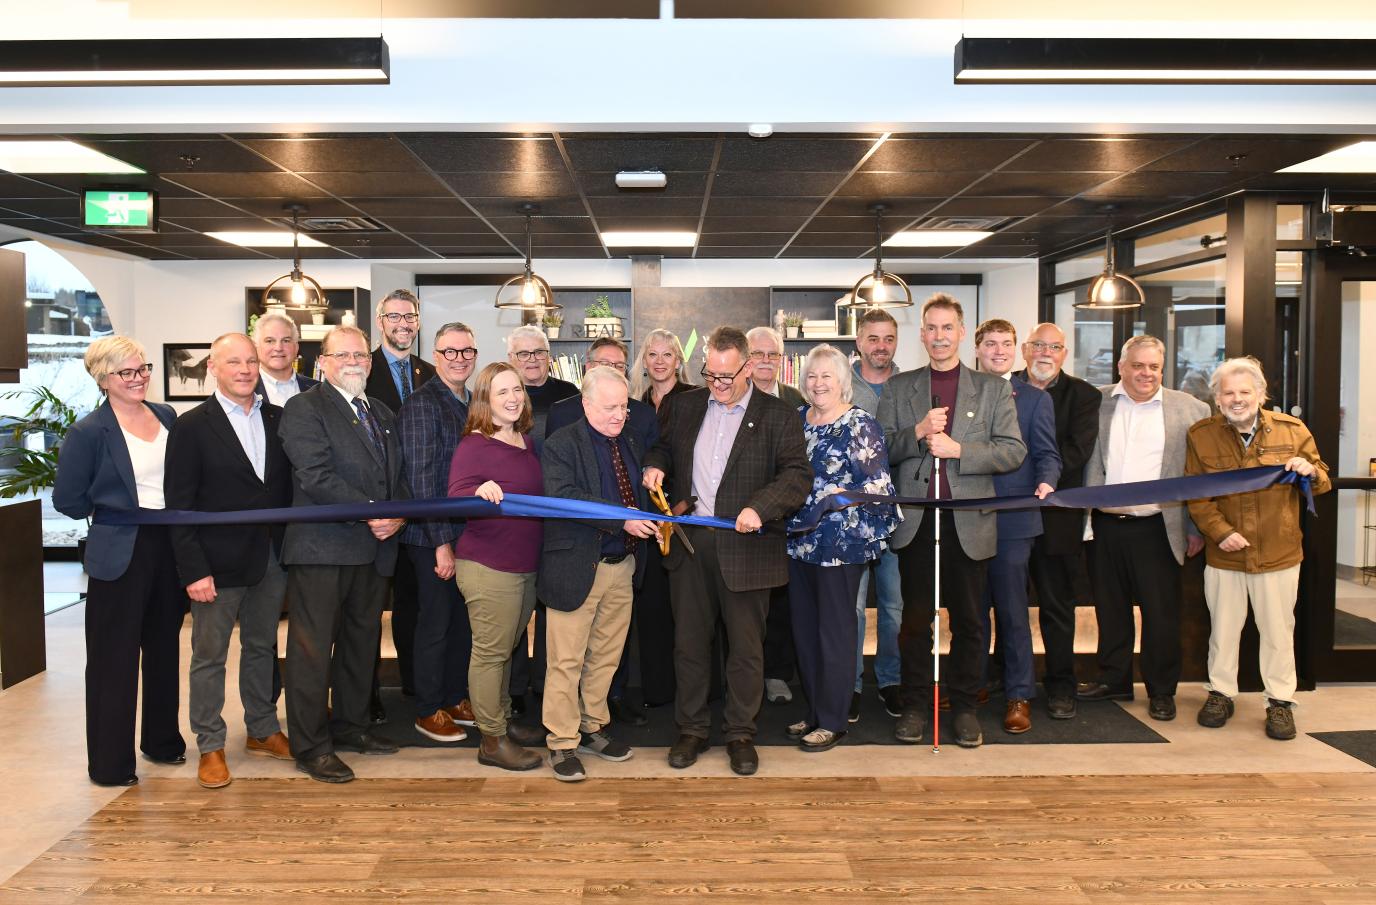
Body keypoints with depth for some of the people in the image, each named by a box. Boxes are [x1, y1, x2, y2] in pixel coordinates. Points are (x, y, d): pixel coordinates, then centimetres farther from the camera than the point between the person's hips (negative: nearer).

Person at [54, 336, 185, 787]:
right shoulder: (88, 432, -10)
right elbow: (67, 500, -7)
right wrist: (119, 514, -3)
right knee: (114, 658, 2)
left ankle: (162, 740, 33)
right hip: (120, 555, -6)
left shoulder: (166, 416, 6)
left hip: (169, 545, 6)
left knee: (164, 648, 17)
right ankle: (110, 763, 14)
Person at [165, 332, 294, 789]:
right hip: (219, 563, -4)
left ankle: (263, 730, 31)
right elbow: (180, 505, -9)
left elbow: (289, 485, 7)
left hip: (272, 558, 4)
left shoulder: (278, 419, 6)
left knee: (262, 647, 17)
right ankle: (210, 746, 20)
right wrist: (194, 571, -14)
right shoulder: (191, 427, -6)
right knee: (209, 655, 7)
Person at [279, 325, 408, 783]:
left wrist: (398, 516, -3)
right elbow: (317, 477, -16)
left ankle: (349, 725, 29)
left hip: (375, 548, 7)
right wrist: (371, 513, -19)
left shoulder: (383, 415, 18)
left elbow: (399, 477, 18)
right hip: (322, 548, -7)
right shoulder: (304, 409, -5)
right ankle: (310, 746, 9)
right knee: (313, 648, -1)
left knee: (362, 642, 15)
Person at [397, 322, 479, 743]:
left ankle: (456, 699, 30)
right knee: (435, 624, 4)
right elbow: (421, 478, -17)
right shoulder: (421, 404, -13)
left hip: (468, 533, 7)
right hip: (432, 537, -7)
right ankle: (428, 711, 20)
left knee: (463, 621, 14)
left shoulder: (472, 403, 10)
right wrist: (442, 542, -18)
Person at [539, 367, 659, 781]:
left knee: (606, 655, 16)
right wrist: (621, 518, -28)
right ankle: (562, 743, 13)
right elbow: (563, 497, -23)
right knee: (566, 660, 1)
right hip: (577, 568, -6)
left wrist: (652, 517, 0)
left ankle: (593, 729, 31)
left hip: (623, 567, 6)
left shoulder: (632, 441, 12)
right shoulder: (561, 445, -9)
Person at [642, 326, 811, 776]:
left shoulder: (778, 417, -2)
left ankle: (740, 734, 24)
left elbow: (798, 474, -9)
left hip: (745, 547, -3)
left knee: (746, 648, 8)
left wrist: (760, 507, -24)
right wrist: (655, 465, 1)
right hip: (689, 544, 3)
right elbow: (661, 445, 24)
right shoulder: (683, 406, 10)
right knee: (689, 642, 11)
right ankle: (691, 730, 26)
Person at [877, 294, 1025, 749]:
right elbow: (880, 449, 4)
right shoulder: (898, 388, 9)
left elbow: (1014, 450, -1)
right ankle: (915, 705, 18)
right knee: (915, 618, 6)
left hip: (969, 521, 0)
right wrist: (918, 432, -14)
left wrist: (958, 449, -14)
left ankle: (964, 707, 20)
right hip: (916, 520, 0)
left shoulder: (993, 389, 6)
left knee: (967, 620, 8)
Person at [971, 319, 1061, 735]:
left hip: (1012, 518, -2)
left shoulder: (1035, 399, 5)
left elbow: (1047, 454, -1)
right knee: (971, 607, 12)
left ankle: (1019, 696, 11)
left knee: (1012, 608, 1)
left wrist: (1046, 482, -20)